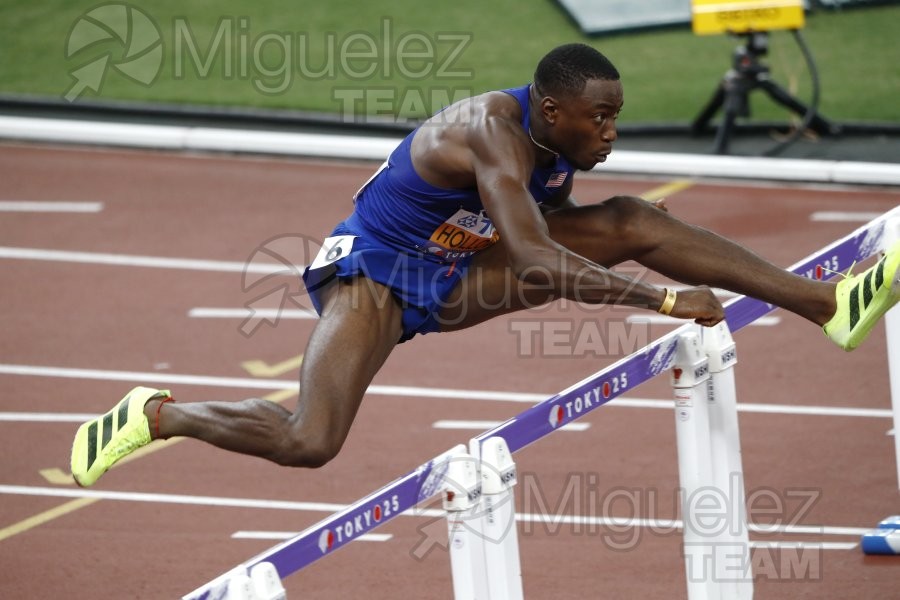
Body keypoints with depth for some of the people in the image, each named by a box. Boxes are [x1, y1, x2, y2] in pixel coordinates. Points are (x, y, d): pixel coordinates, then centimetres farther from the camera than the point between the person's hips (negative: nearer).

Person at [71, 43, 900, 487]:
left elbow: (547, 232, 14)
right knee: (309, 445, -27)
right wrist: (660, 300, -42)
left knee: (632, 222, -6)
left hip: (456, 273, 8)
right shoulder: (495, 134, -32)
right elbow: (534, 261, -42)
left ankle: (829, 304, -9)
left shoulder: (560, 145, -6)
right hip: (374, 269, -7)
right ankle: (158, 414, -1)